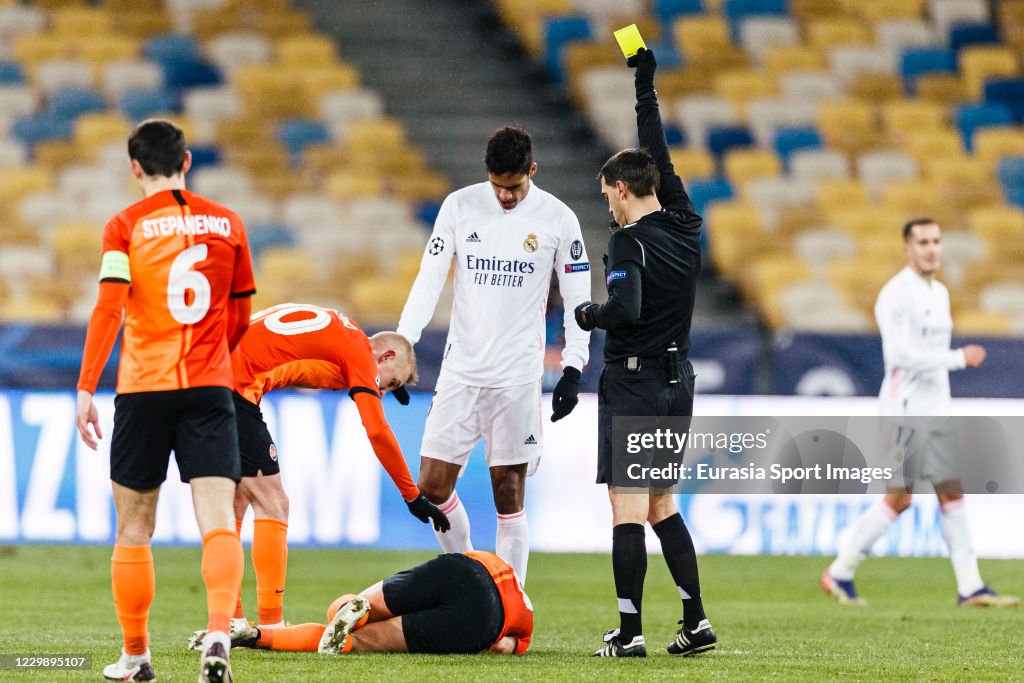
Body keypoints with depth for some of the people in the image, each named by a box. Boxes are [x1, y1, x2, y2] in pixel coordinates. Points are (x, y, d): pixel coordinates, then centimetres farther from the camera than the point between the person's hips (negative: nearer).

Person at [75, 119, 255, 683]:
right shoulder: (226, 223, 8)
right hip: (210, 388, 1)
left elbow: (108, 309, -11)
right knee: (218, 523, -7)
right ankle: (219, 634, -29)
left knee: (134, 529, 12)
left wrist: (85, 389, -10)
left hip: (143, 388, -1)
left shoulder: (126, 225, -1)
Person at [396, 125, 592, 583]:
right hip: (460, 370, 3)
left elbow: (577, 297, 4)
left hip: (517, 376, -2)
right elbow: (429, 280, 4)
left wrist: (573, 369, -4)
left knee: (509, 493, -3)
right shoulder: (459, 207, 3)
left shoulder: (557, 219, -2)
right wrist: (401, 344, -6)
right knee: (432, 487, -1)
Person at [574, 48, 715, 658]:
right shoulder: (686, 226, 6)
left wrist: (589, 315, -6)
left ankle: (630, 632, -10)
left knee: (628, 508, -7)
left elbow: (626, 309, -28)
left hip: (633, 384, -7)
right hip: (678, 380, 7)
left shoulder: (631, 241, -14)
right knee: (662, 504, 15)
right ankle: (696, 622, 10)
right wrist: (646, 87, 26)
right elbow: (661, 157, 18)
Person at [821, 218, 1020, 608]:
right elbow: (901, 353, -21)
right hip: (905, 410, -8)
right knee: (898, 499, -6)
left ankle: (970, 587, 1)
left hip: (937, 410, 8)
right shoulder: (896, 294, -12)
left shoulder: (939, 293, 15)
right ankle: (839, 573, 6)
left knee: (952, 494, 2)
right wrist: (960, 358, -20)